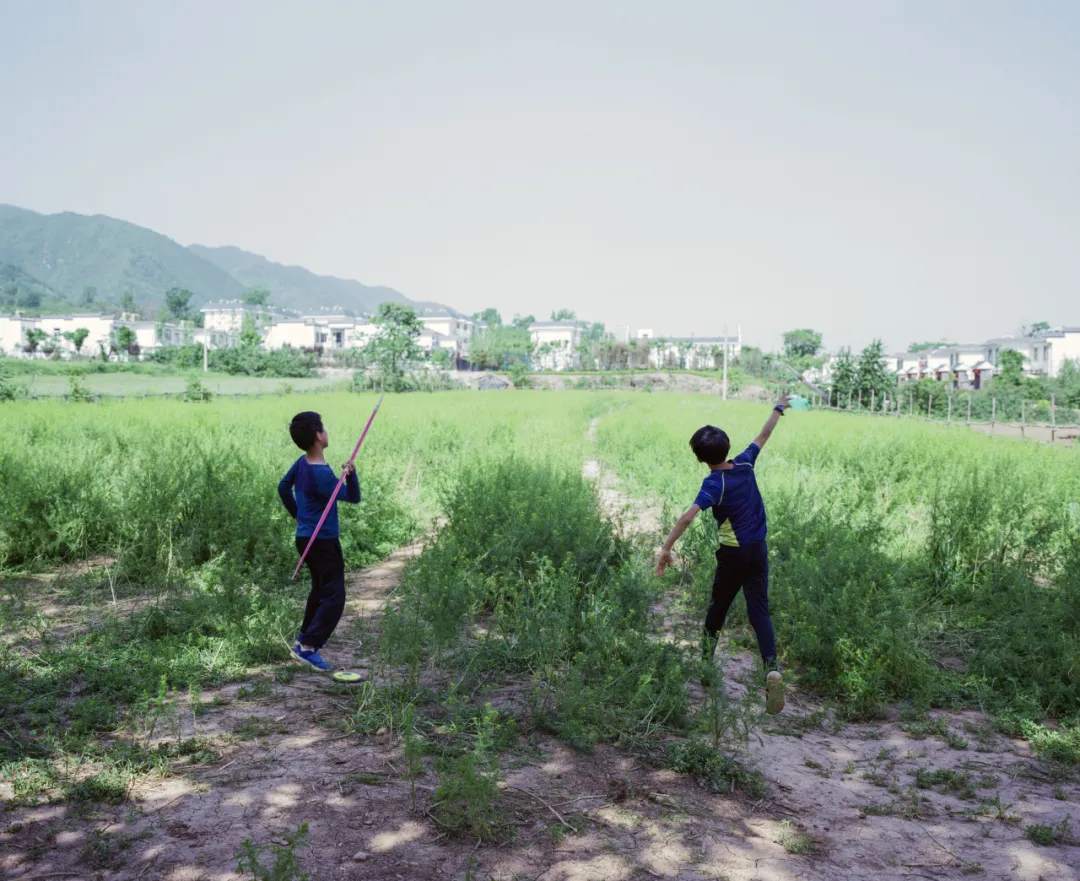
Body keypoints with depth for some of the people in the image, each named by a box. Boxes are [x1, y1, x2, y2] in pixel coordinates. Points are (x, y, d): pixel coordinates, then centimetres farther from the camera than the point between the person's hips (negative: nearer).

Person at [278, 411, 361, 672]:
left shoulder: (301, 464, 1)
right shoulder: (322, 474, -24)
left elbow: (283, 488, 17)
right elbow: (353, 497, -14)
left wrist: (296, 513, 26)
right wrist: (350, 474, -29)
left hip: (306, 538, 10)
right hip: (323, 542, -10)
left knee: (320, 589, 26)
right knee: (334, 597, -8)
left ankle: (306, 635, 39)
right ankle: (307, 647, -12)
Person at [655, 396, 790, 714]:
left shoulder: (715, 484, -17)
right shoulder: (745, 463, -3)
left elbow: (688, 515, -30)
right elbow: (763, 436, 15)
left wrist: (666, 547, -32)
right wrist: (778, 409, 31)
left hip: (732, 556, -3)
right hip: (759, 552, 4)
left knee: (718, 609, 16)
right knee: (759, 612, -1)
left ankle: (706, 665, 27)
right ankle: (772, 669, -20)